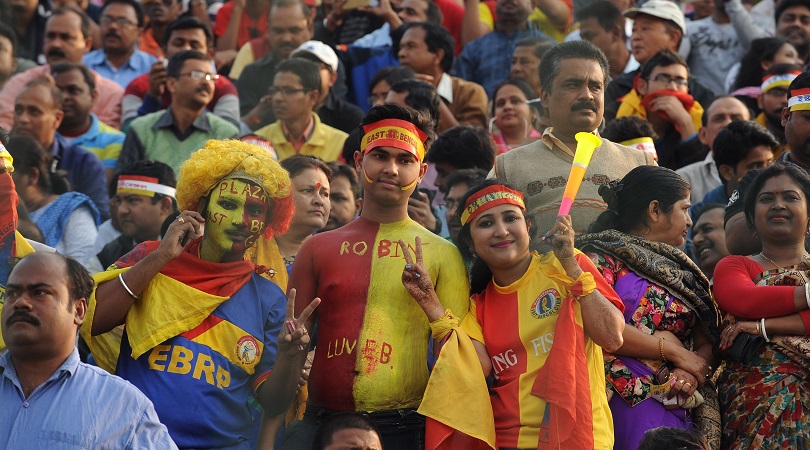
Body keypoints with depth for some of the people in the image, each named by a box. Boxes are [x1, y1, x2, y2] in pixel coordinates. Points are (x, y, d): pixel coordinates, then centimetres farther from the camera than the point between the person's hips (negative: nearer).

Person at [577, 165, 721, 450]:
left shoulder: (678, 269, 23)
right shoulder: (602, 258, 1)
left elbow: (705, 341, 16)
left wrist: (693, 372, -6)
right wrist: (673, 349, -9)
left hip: (683, 408, 6)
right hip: (630, 403, -6)